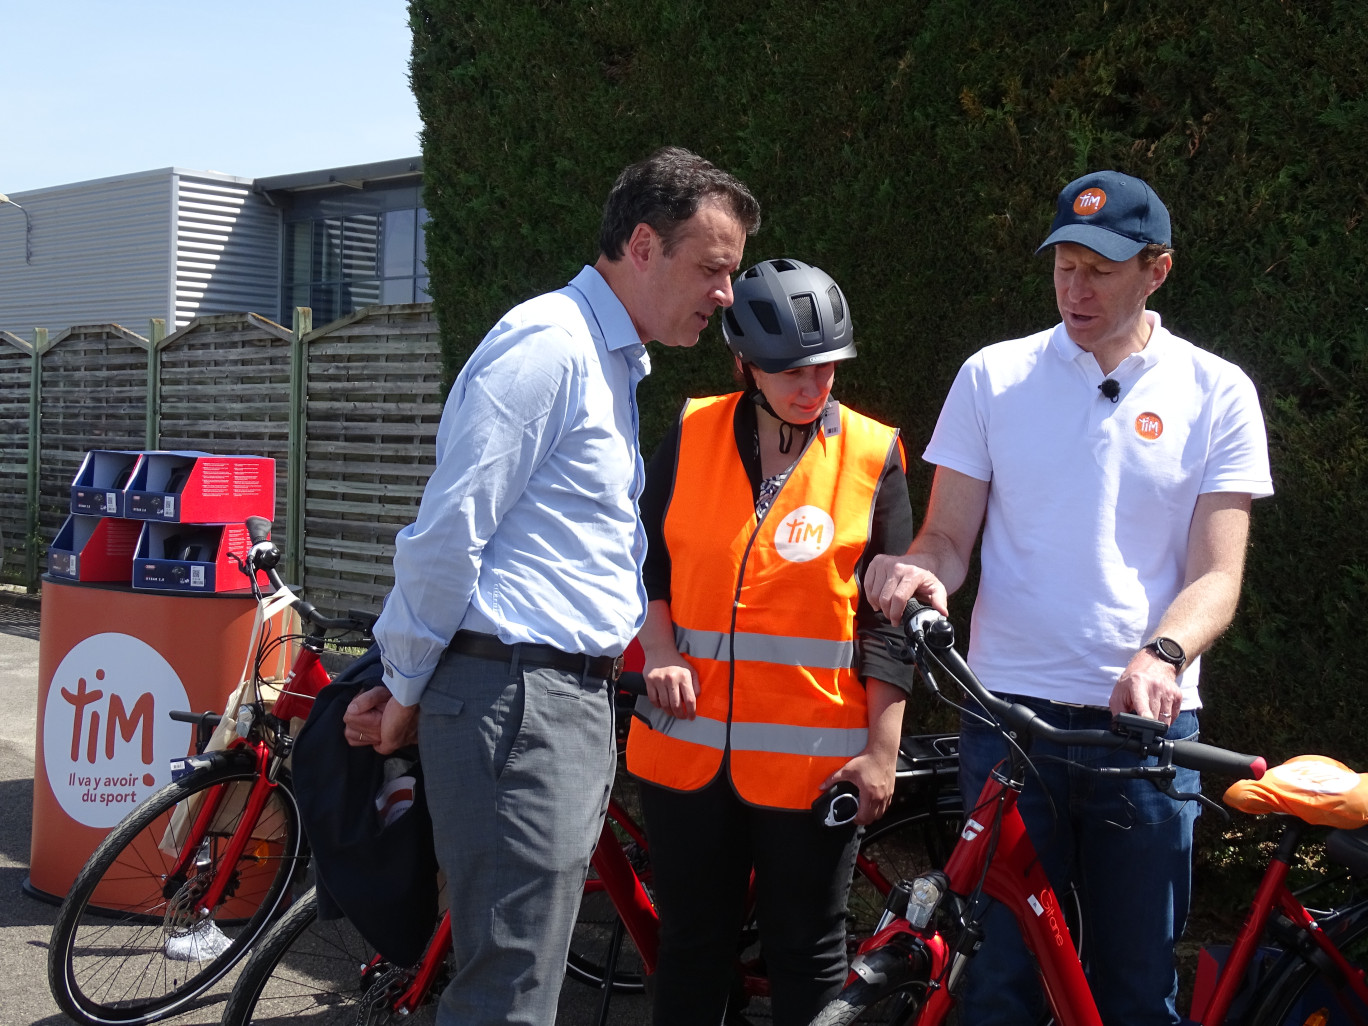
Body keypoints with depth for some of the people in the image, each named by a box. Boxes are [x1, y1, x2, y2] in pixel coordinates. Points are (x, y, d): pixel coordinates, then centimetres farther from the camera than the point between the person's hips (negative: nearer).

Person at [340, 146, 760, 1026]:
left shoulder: (614, 363, 20)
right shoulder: (546, 344, -12)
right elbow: (447, 533, -16)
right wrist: (407, 690, -4)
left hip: (578, 700, 10)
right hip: (517, 697, -9)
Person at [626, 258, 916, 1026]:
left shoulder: (873, 456, -2)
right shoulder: (691, 436, 3)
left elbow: (888, 620, -2)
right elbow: (648, 559, 12)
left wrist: (881, 750, -5)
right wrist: (658, 650, -4)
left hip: (812, 756, -2)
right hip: (689, 743, 2)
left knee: (807, 959, 10)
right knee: (692, 946, 15)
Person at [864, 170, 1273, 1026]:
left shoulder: (1215, 393, 4)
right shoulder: (993, 377, 6)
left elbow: (1216, 572, -1)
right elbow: (950, 535, 7)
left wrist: (1162, 654, -22)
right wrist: (920, 570, -17)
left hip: (1146, 720, 0)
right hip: (1010, 712, 0)